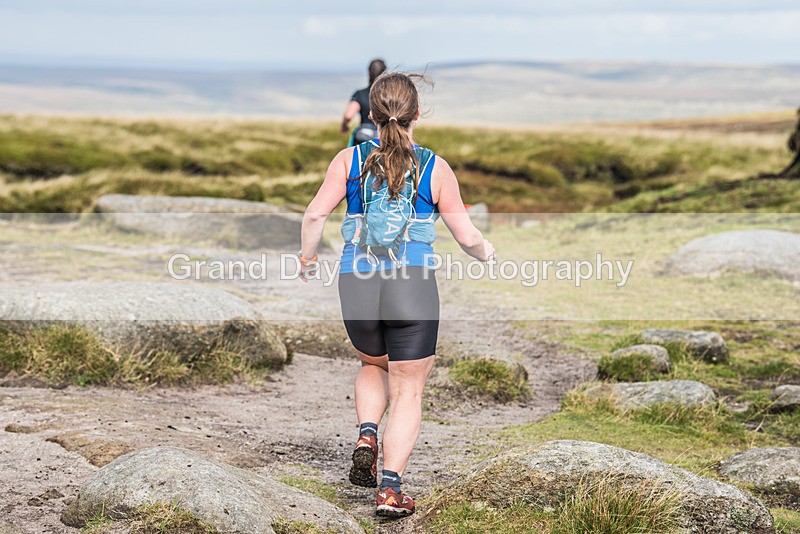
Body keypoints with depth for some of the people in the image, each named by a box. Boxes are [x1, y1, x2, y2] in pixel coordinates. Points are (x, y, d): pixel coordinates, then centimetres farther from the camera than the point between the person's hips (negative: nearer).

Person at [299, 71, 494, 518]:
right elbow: (467, 237, 2)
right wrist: (486, 252, 24)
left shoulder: (350, 159, 3)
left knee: (374, 366, 29)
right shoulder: (436, 169, 1)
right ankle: (391, 489, -1)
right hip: (413, 284, -2)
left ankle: (367, 436, 5)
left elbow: (315, 215, -7)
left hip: (357, 283, 2)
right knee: (408, 390, 8)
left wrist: (308, 256, 11)